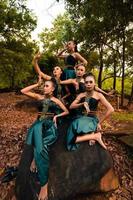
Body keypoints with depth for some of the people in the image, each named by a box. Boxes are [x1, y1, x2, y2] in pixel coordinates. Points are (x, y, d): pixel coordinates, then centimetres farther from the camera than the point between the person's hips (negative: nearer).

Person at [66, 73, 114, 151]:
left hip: (92, 119, -5)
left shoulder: (98, 95, -1)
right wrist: (83, 104, -16)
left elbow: (111, 109, -10)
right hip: (80, 118, 5)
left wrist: (99, 122, -8)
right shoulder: (81, 95, 9)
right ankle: (95, 135, -10)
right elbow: (71, 106, 0)